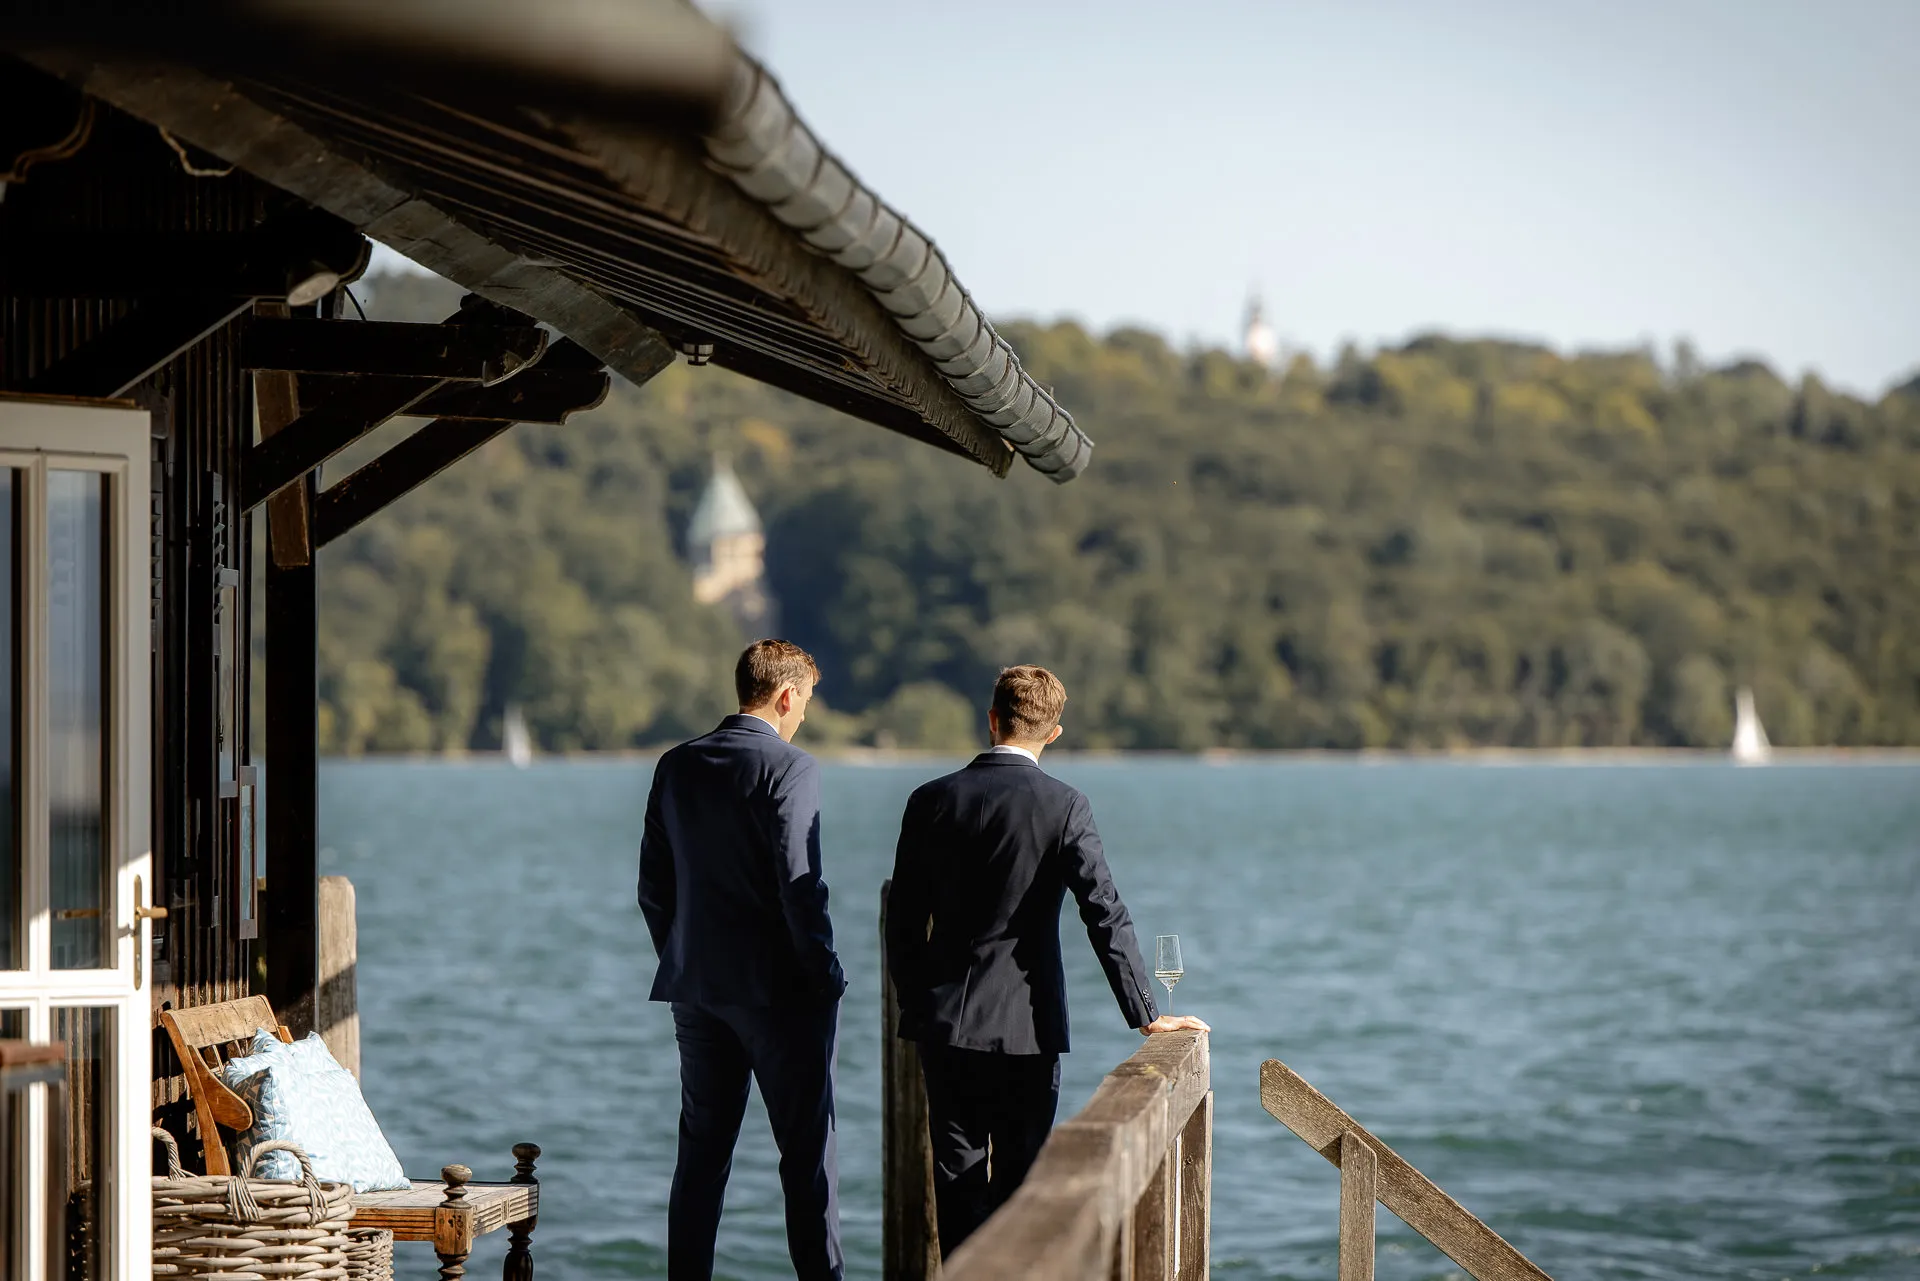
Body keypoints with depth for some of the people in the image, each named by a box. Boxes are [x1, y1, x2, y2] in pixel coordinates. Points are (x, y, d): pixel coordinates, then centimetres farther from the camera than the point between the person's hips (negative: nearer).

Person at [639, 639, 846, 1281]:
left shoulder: (676, 766, 7)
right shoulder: (788, 767, -12)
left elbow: (654, 885, 11)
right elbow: (799, 884, -18)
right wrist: (827, 974, -8)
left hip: (697, 988, 6)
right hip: (779, 989, -6)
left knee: (702, 1153, 10)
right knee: (807, 1151, 1)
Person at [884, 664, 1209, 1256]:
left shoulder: (933, 801, -1)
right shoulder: (1065, 807, -9)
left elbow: (904, 924, 2)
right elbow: (1106, 916, -12)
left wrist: (917, 1006, 14)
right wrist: (1146, 1015, -7)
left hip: (947, 1025, 2)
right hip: (1026, 1028, -2)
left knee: (958, 1180, 7)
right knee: (1018, 1179, 7)